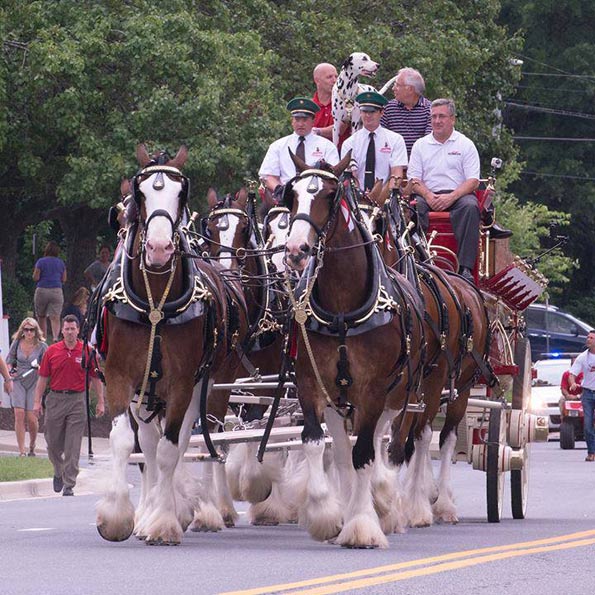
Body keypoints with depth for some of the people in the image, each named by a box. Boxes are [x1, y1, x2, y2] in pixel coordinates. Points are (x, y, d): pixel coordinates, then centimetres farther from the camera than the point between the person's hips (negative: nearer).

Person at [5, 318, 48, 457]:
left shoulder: (42, 346, -5)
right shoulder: (17, 343, 1)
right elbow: (9, 360, 14)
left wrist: (38, 368, -21)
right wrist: (10, 370, -5)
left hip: (34, 383, -1)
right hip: (18, 382, 1)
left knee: (31, 418, -6)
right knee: (19, 414, -11)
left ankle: (32, 447, 20)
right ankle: (22, 451, -9)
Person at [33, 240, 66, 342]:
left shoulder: (41, 262, -4)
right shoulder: (61, 263, 6)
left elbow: (35, 278, -5)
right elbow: (64, 279, 10)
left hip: (42, 290, -2)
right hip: (57, 291, 2)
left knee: (41, 316, 14)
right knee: (55, 317, -5)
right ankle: (55, 336, -25)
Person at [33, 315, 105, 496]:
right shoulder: (52, 351, 3)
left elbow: (95, 378, 6)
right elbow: (43, 378, 7)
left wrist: (100, 402, 2)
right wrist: (37, 401, 1)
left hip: (77, 400, -2)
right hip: (55, 399, 2)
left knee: (73, 447, -4)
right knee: (53, 443, 9)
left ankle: (69, 485, -2)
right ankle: (58, 472, 36)